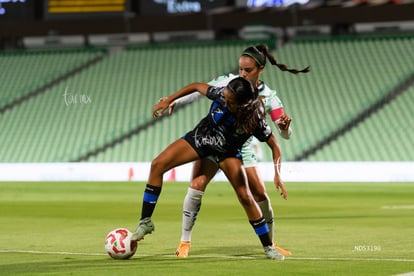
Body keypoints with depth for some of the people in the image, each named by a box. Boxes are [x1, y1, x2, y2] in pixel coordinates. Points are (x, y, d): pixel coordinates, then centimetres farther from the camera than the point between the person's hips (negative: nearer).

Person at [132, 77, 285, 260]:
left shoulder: (255, 120, -32)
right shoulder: (221, 94, -27)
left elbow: (274, 145, -20)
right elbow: (197, 86, -9)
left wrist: (277, 173, -31)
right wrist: (167, 101, -7)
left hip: (227, 153, -3)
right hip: (200, 137, 3)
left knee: (245, 197, -11)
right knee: (157, 165, -12)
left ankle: (268, 247, 5)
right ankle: (145, 222, -2)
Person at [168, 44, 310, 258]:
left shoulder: (268, 96, -9)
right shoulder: (228, 82, -10)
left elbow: (285, 135, -12)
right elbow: (198, 91, 0)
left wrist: (285, 126, -35)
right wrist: (174, 102, -12)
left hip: (243, 148, 1)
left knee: (260, 196, -3)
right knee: (197, 185, -19)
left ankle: (270, 243, 20)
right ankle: (185, 241, -9)